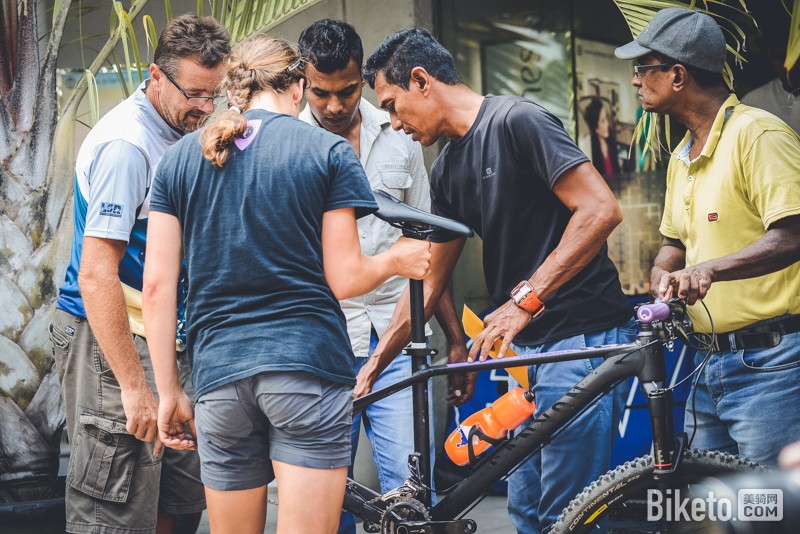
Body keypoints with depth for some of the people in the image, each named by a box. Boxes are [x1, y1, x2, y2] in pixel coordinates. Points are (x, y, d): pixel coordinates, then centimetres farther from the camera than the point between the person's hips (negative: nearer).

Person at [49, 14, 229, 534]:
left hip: (166, 340, 9)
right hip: (111, 341, -9)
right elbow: (96, 276, -24)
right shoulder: (126, 144, -18)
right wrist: (134, 387, -25)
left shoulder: (180, 135, 11)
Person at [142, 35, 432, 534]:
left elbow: (158, 283, 5)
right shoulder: (330, 151, 1)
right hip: (309, 362, -3)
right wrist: (397, 259, 17)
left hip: (219, 374, 3)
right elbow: (344, 280, -3)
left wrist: (169, 391, 10)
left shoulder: (180, 157, 10)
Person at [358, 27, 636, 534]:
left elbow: (601, 209, -21)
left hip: (581, 337, -9)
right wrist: (374, 365, 15)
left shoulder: (517, 122, -12)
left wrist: (525, 300, -23)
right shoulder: (449, 169, 14)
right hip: (527, 346, 9)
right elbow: (429, 278, 19)